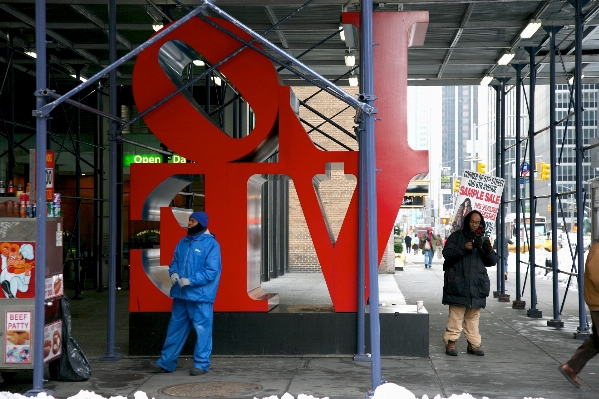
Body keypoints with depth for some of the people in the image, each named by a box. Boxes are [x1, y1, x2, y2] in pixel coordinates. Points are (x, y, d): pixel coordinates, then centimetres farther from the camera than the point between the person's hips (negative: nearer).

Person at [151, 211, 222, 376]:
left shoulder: (211, 244, -8)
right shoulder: (184, 242, 12)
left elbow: (212, 271, -14)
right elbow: (174, 262, 20)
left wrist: (190, 280, -20)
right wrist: (174, 273, -3)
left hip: (200, 295, -7)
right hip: (180, 294, 7)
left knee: (202, 329, 0)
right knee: (175, 328, 12)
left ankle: (201, 364, 10)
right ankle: (166, 362, 19)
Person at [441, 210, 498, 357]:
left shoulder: (484, 240, 15)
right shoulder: (456, 236, 6)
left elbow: (492, 261, 10)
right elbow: (447, 254, -4)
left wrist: (488, 250, -11)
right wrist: (463, 248, -17)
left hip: (477, 284, 4)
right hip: (458, 283, -4)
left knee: (474, 317, 9)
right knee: (456, 315, -7)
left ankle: (473, 344, 14)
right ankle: (451, 342, -1)